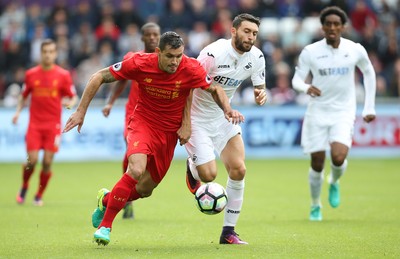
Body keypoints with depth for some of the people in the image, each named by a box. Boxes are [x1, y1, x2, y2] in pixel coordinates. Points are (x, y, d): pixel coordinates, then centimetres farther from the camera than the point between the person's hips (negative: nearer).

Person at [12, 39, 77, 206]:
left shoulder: (63, 75, 0)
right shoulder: (31, 74, 4)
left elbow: (73, 97, 5)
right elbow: (24, 96, 15)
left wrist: (71, 103, -17)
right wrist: (18, 111, 0)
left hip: (53, 125, 0)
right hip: (34, 124, 1)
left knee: (47, 162, -5)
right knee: (32, 160, -8)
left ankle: (39, 195, 13)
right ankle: (24, 187, 21)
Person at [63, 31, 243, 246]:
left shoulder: (190, 69, -18)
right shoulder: (140, 63, -20)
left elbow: (215, 89, -1)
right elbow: (99, 77, -10)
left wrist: (227, 109, -20)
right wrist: (81, 111, -11)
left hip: (169, 132, 3)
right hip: (143, 122, -3)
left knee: (145, 190, 7)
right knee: (136, 170, -31)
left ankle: (106, 200, 38)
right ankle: (105, 224, -16)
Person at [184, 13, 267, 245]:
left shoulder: (256, 57, -6)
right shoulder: (214, 53, -26)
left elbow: (260, 87, 7)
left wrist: (262, 94, -19)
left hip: (224, 117, 6)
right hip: (197, 118, -6)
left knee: (238, 170, -6)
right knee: (209, 175, -13)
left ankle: (229, 232, 6)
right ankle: (192, 168, 28)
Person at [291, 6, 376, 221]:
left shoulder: (355, 50, -3)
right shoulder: (310, 52, -7)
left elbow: (369, 73, 13)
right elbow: (296, 79, -6)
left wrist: (369, 107, 12)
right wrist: (306, 88, -31)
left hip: (343, 113, 0)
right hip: (317, 113, 0)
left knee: (338, 158, -22)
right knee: (317, 164, 1)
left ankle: (334, 183, 14)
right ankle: (315, 205, 27)